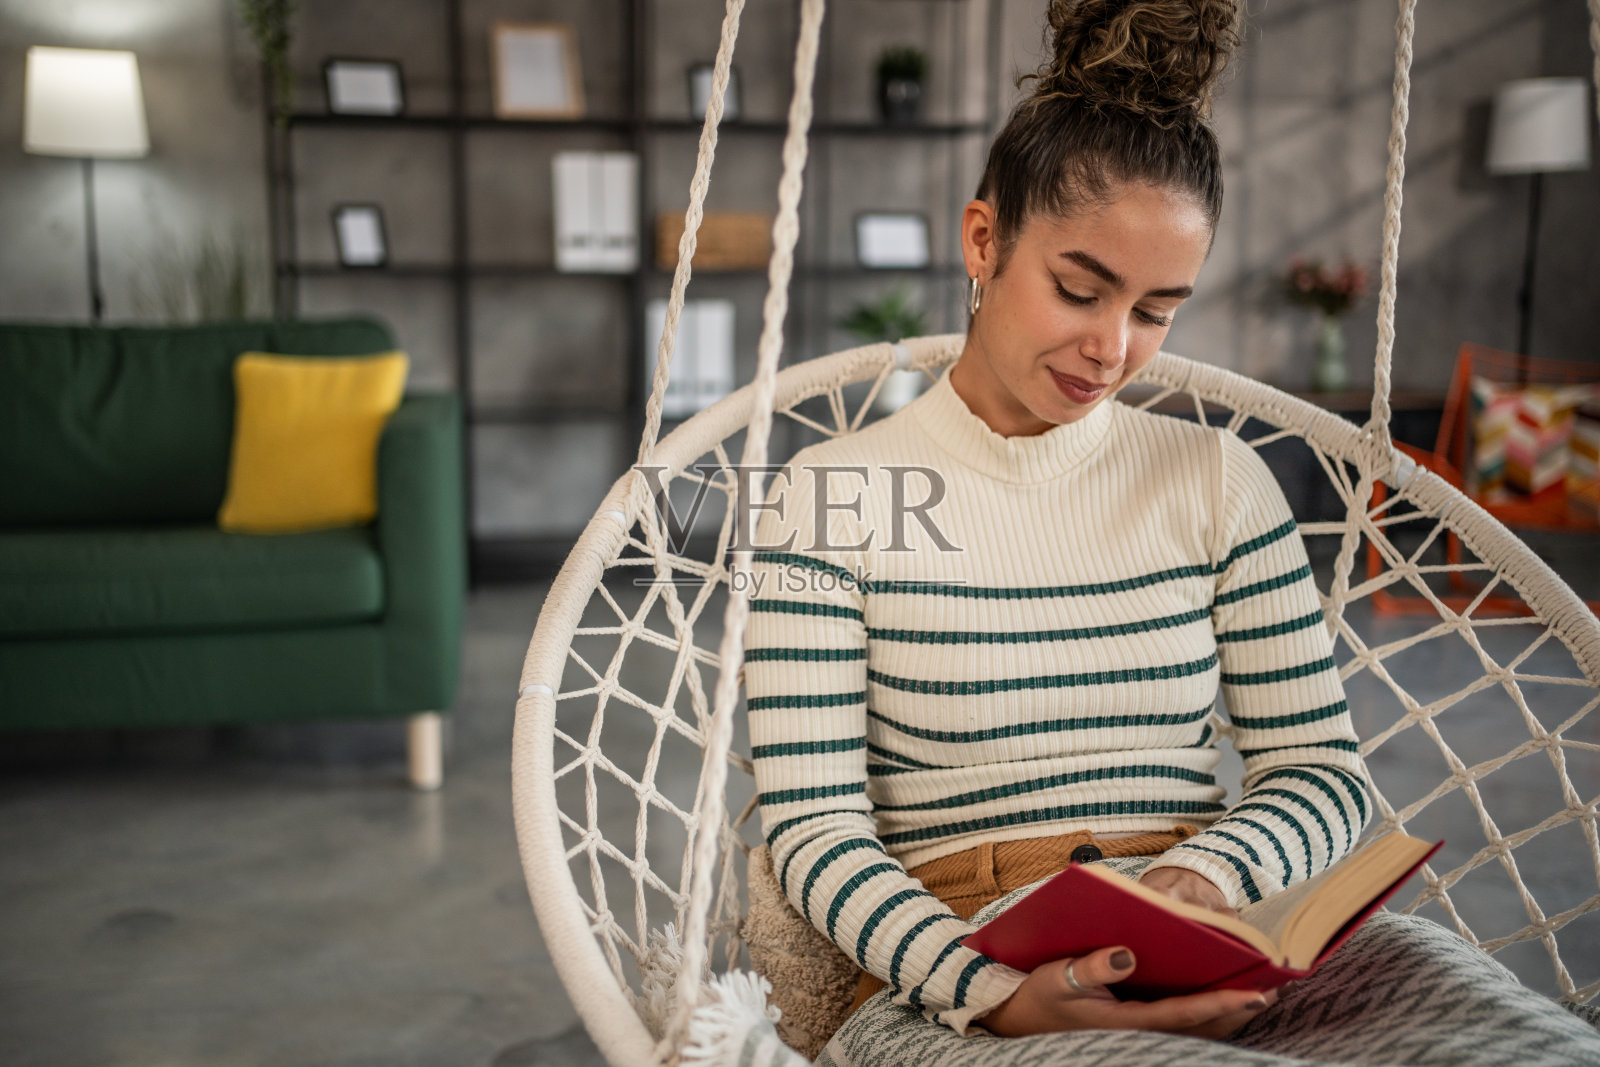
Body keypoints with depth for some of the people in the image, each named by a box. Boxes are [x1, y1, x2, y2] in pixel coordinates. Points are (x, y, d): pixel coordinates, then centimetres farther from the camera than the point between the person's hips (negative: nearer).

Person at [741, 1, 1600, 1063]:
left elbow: (1325, 770, 10)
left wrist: (1205, 875, -12)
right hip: (950, 977, -4)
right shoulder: (837, 495, 2)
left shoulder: (1218, 479, 12)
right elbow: (813, 824, -4)